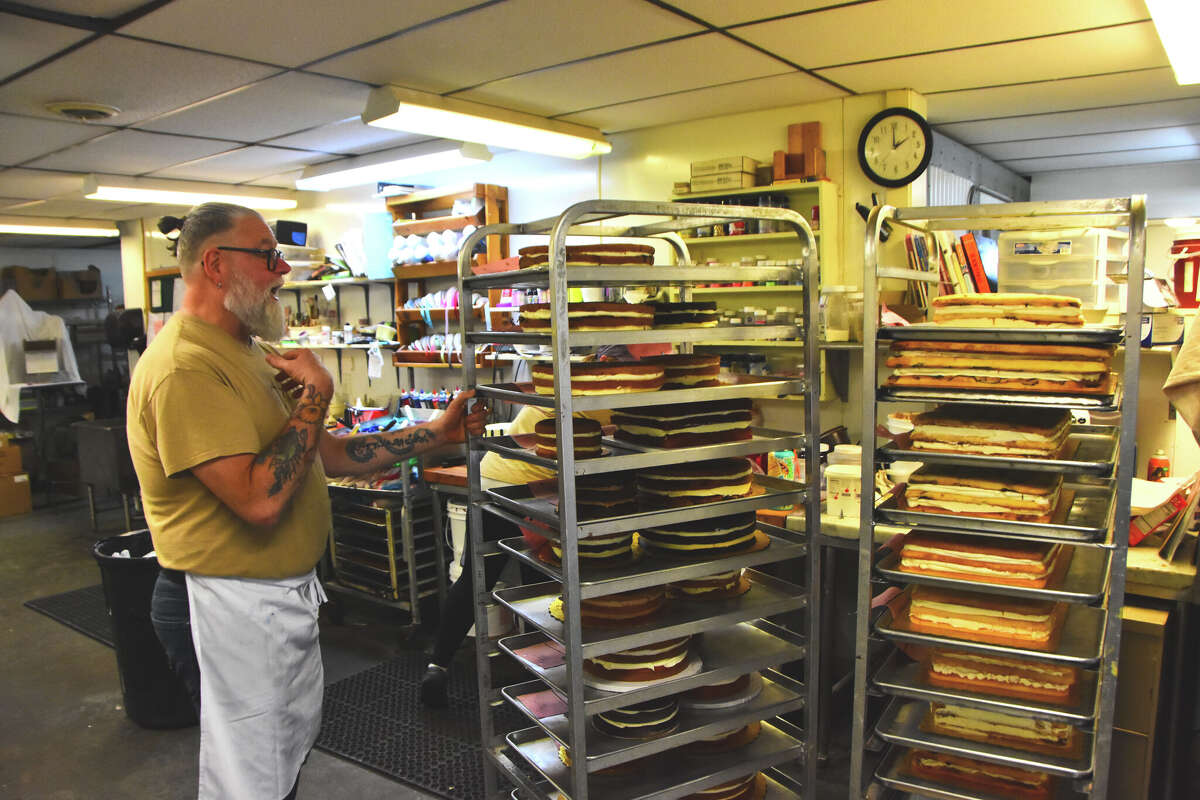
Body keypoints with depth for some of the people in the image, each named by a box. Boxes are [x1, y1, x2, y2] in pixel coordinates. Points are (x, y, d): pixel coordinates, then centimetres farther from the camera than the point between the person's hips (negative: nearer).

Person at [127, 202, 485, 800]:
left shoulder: (246, 352, 10)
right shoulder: (185, 367, -23)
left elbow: (328, 454, 11)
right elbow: (260, 499, -31)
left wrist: (434, 434, 8)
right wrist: (315, 394, -22)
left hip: (285, 591, 10)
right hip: (233, 605, -10)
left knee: (293, 748, 25)